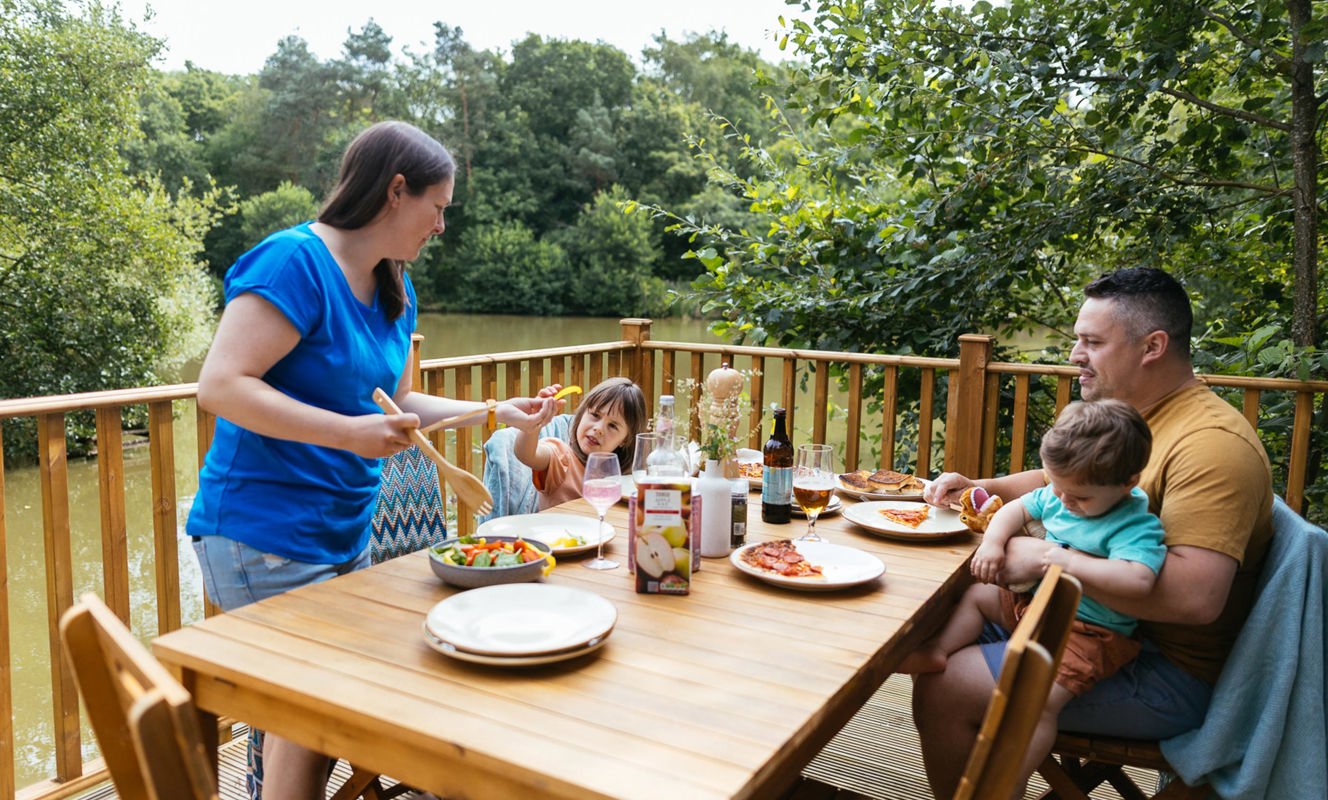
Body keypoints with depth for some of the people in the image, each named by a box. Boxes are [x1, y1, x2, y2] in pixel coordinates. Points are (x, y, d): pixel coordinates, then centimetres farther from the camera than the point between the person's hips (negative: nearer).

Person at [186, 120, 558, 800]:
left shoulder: (395, 290, 9)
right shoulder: (296, 261, -17)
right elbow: (219, 386, -23)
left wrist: (497, 412, 8)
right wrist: (350, 432, -26)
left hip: (345, 534, 9)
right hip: (264, 539, -8)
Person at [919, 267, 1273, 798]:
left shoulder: (1212, 443, -23)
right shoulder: (1122, 415, 8)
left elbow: (1196, 596, -34)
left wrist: (1048, 557, -28)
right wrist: (979, 488, 8)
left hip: (1167, 673, -10)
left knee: (942, 690, -18)